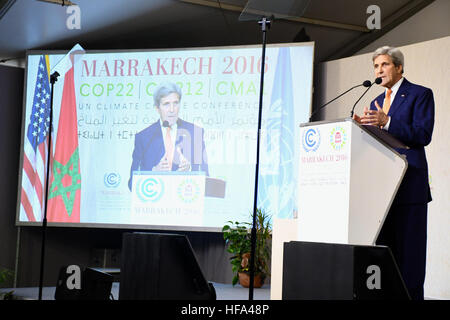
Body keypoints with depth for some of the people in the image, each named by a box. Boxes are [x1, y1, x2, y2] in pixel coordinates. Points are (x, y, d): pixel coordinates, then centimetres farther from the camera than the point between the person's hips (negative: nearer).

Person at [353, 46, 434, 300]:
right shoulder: (377, 102, 22)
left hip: (409, 185, -7)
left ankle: (411, 294, -2)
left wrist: (387, 122, -21)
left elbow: (423, 135, -11)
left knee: (409, 250, -6)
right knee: (383, 248, 6)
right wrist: (366, 127, -1)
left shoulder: (421, 95, 1)